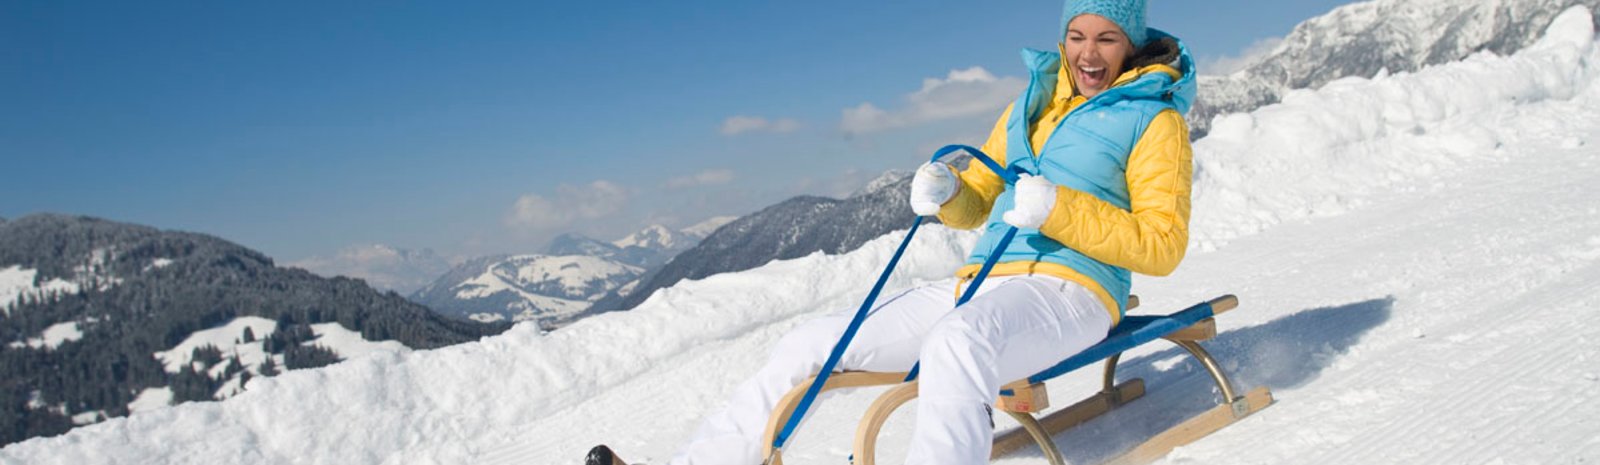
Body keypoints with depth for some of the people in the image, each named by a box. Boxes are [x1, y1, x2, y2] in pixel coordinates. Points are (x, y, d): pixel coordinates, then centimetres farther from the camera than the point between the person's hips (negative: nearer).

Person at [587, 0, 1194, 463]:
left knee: (956, 341, -43)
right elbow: (976, 204, 23)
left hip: (1069, 289, -7)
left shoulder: (1155, 118, 2)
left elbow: (1162, 246, -7)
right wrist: (946, 192, -2)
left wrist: (1058, 210, -19)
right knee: (812, 343, -1)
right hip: (979, 286, 7)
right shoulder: (1031, 103, 20)